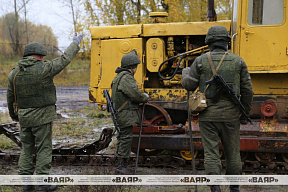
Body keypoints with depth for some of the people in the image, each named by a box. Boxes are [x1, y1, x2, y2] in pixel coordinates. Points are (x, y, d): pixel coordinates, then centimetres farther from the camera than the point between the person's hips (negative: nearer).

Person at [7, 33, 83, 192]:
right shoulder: (44, 69, -13)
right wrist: (75, 44, 12)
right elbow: (64, 59, -3)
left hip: (24, 117, 6)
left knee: (26, 149, 13)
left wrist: (13, 114, 28)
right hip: (42, 116, -5)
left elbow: (10, 97, 12)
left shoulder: (14, 73, 3)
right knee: (44, 149, 2)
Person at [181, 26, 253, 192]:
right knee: (233, 153, 14)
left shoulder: (201, 61, -3)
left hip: (208, 114, -1)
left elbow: (189, 85, 2)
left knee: (211, 153, 2)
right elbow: (247, 90, 2)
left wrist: (185, 73, 24)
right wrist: (245, 113, 13)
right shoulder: (238, 61, 1)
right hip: (230, 115, 1)